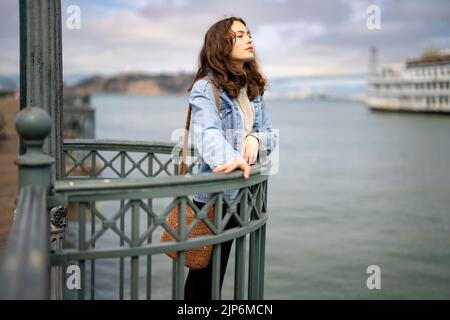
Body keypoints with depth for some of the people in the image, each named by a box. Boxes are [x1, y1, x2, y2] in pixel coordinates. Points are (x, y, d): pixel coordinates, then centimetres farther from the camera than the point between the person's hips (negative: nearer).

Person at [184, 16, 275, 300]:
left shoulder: (253, 88, 10)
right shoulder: (205, 88, -13)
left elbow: (269, 133, 10)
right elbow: (208, 133, -31)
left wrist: (255, 139, -15)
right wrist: (228, 159, -51)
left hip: (238, 192, 7)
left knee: (218, 268, 18)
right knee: (203, 271, 4)